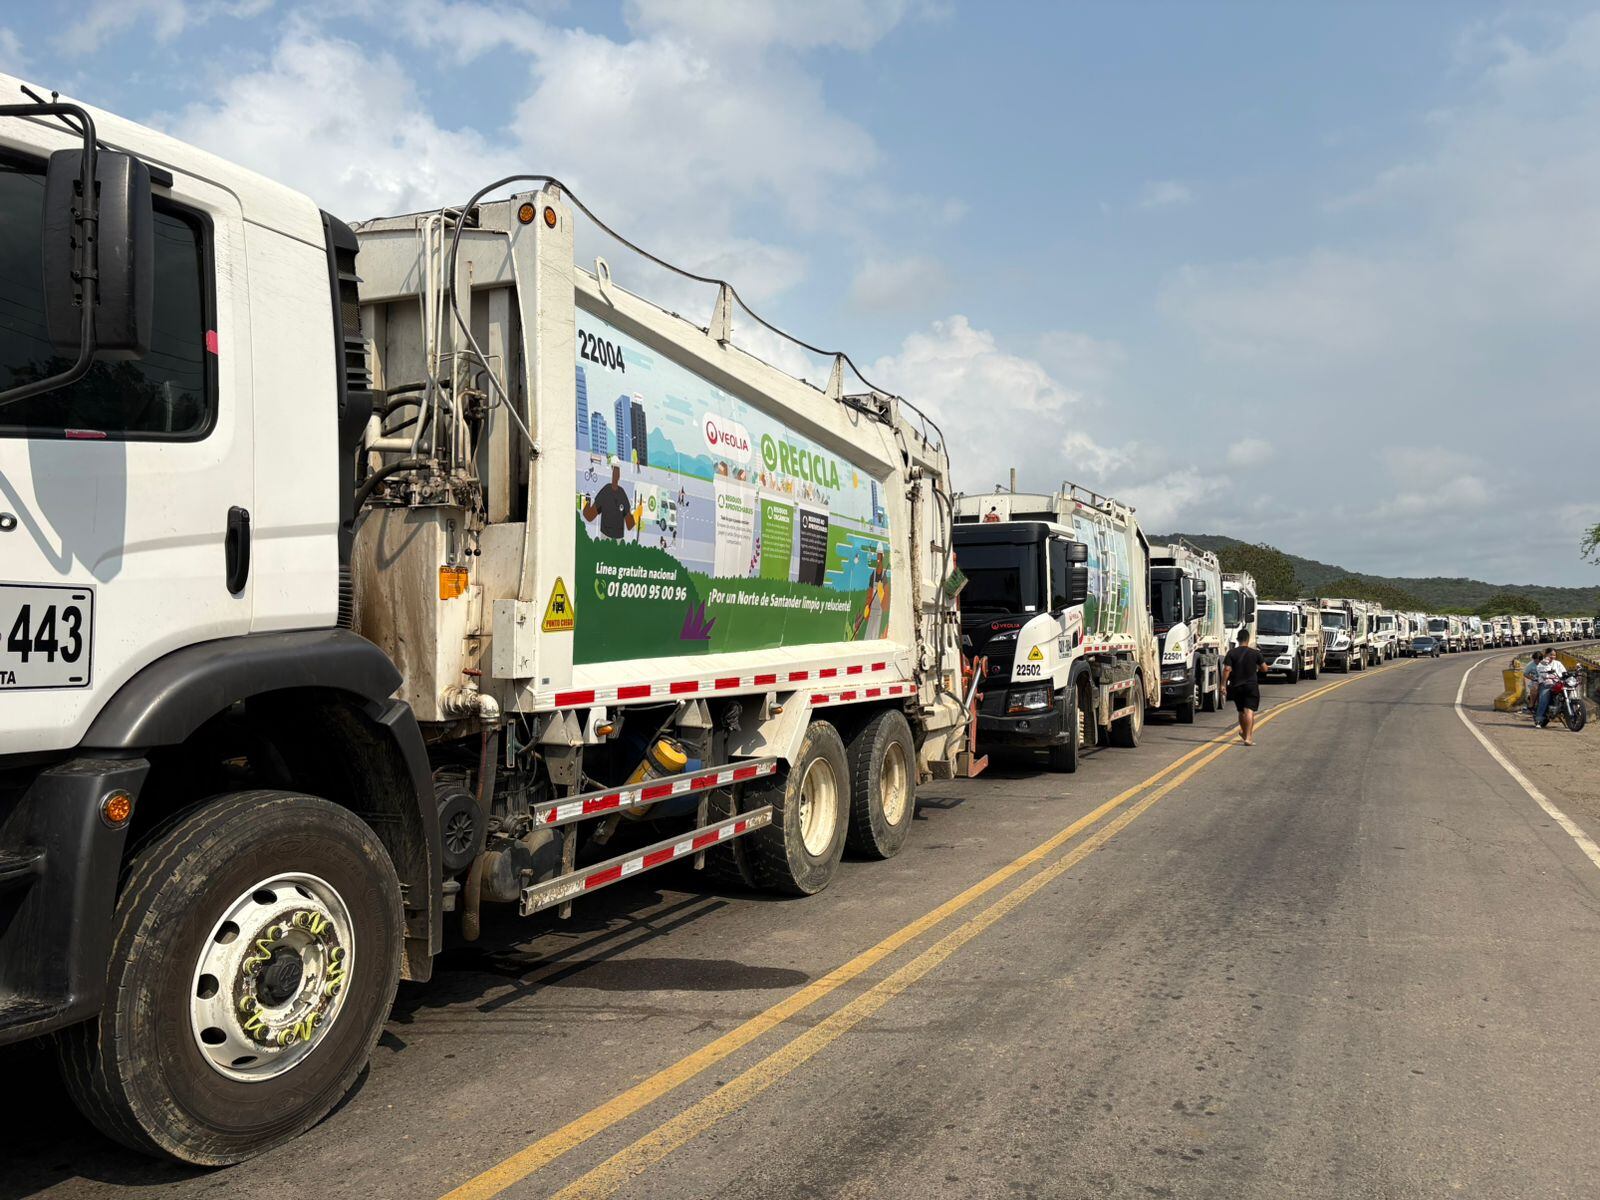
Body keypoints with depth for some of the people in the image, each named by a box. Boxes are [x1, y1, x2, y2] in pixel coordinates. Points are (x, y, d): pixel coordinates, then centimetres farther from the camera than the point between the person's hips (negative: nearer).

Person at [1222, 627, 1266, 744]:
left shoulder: (1232, 653, -3)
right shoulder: (1255, 653, -3)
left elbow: (1226, 669, -11)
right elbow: (1264, 668, 2)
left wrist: (1223, 684, -7)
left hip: (1236, 686, 2)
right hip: (1251, 686, -2)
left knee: (1241, 711, 16)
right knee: (1249, 711, -7)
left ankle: (1244, 733, 33)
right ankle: (1248, 737, -17)